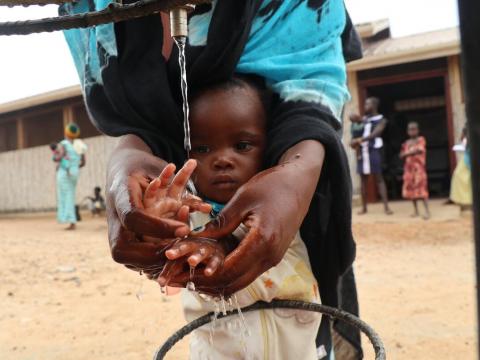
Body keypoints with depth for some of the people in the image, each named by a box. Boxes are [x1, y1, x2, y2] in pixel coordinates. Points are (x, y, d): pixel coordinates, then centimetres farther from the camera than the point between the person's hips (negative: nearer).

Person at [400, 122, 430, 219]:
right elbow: (401, 155, 10)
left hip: (419, 167, -5)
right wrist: (411, 152, -8)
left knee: (421, 189, -11)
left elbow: (419, 150, -17)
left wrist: (407, 153, -7)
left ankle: (427, 211, -10)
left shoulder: (421, 139, -1)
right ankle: (416, 210, 15)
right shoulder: (406, 143, 13)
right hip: (409, 168, 5)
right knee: (411, 189, 6)